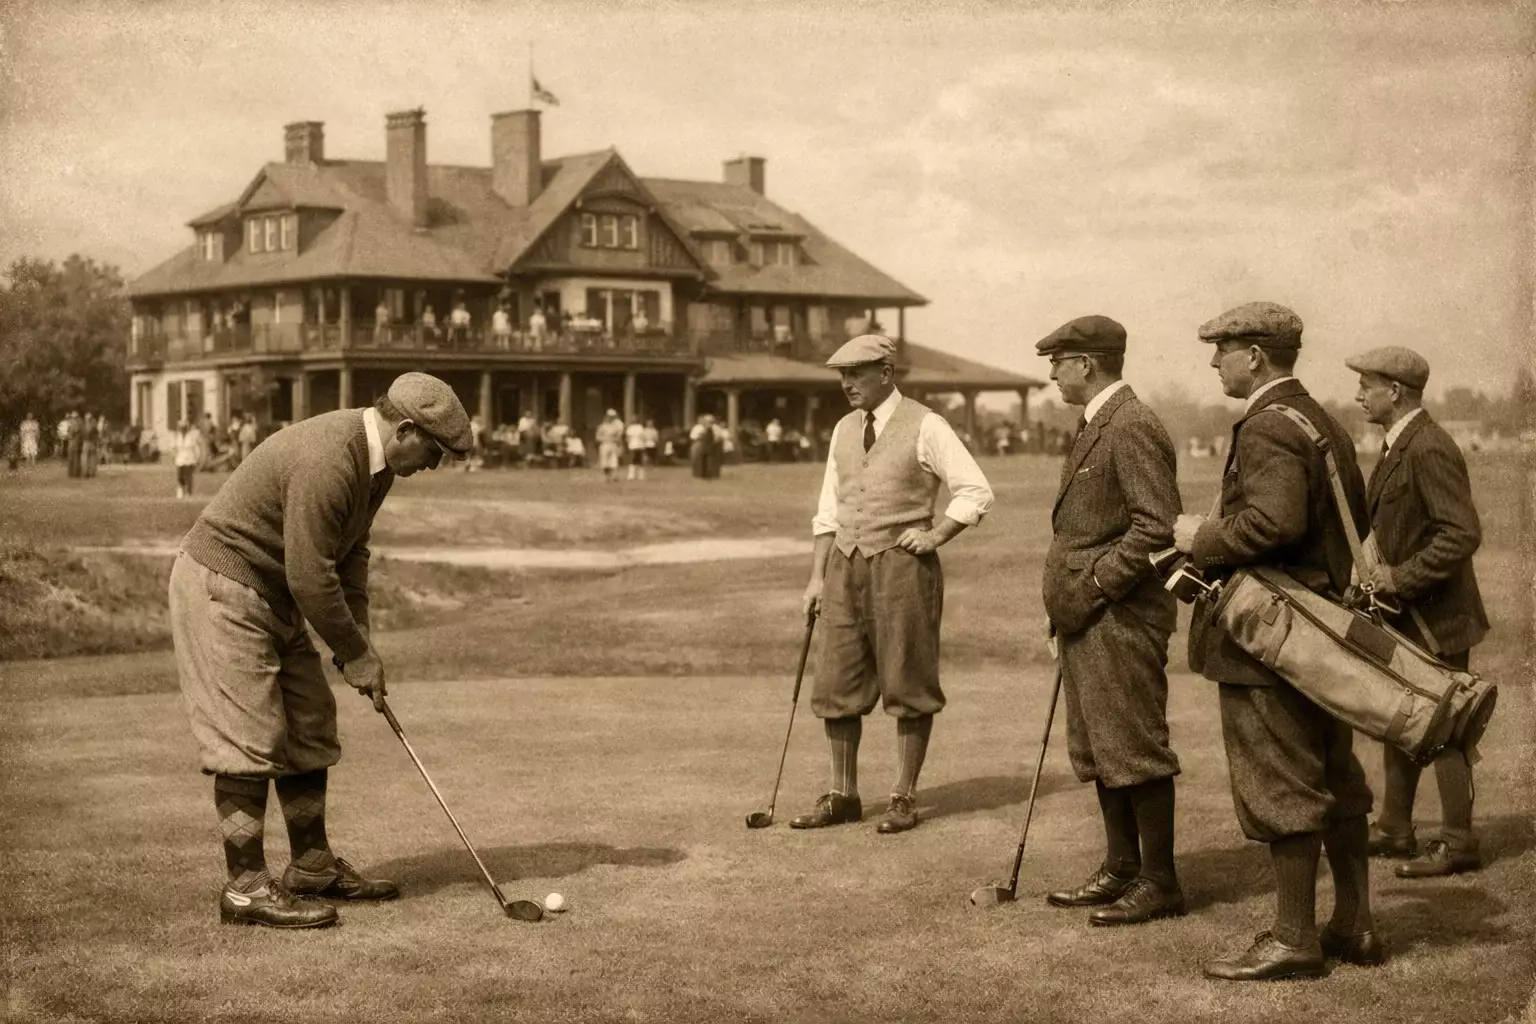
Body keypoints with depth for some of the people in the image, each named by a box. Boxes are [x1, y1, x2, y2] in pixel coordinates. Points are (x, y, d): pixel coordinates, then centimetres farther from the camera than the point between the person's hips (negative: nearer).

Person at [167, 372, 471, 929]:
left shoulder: (375, 460, 4)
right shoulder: (327, 462, -28)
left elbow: (351, 550, 14)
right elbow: (310, 575, -26)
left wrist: (358, 637, 4)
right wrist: (354, 652, -14)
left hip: (273, 593, 10)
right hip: (222, 589, -10)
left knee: (310, 726, 11)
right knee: (250, 739, -10)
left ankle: (313, 866, 20)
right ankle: (245, 888, -5)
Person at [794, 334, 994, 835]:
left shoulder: (924, 426, -6)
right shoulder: (844, 429, 12)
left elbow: (976, 492, -4)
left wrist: (935, 535, -11)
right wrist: (817, 576, 10)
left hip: (901, 564, -6)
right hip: (845, 565, 6)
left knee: (907, 685, 2)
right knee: (836, 684, 6)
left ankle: (904, 798, 11)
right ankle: (842, 794, 16)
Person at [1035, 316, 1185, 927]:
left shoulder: (1133, 429, -15)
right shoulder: (1097, 426, 18)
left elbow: (1159, 527, -22)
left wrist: (1091, 586, -19)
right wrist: (1065, 608, 16)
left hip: (1121, 619, -11)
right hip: (1086, 622, 11)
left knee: (1134, 749, -5)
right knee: (1095, 751, 15)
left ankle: (1160, 883, 2)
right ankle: (1121, 870, 23)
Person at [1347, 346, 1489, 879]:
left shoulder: (1429, 451, -21)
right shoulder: (1397, 446, 10)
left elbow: (1463, 533, -27)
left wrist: (1400, 577, -23)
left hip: (1436, 615, -10)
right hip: (1404, 615, 10)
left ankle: (1458, 843, 6)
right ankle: (1394, 829, 26)